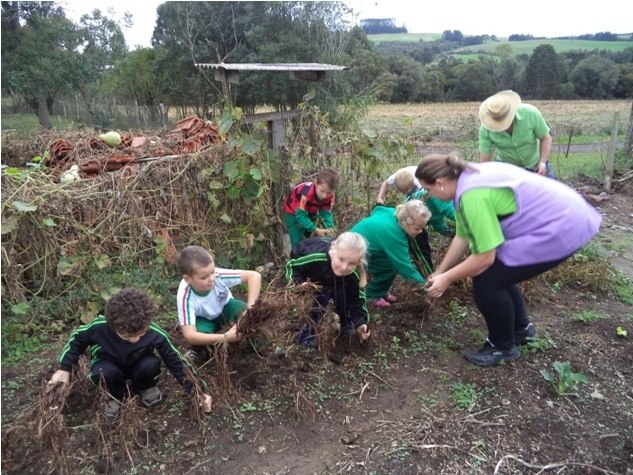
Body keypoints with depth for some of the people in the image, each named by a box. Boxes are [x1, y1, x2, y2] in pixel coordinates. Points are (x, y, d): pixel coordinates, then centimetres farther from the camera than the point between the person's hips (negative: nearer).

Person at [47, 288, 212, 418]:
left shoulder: (155, 333, -34)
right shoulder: (99, 327, -35)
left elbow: (174, 360, -21)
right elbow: (77, 338, -10)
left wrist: (194, 390, -21)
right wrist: (64, 369, -14)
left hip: (136, 364, 1)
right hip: (107, 363, 0)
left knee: (151, 364, -32)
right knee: (105, 373, -35)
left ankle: (145, 387, 3)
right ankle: (115, 395, 0)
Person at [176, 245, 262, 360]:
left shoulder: (218, 275, -36)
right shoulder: (185, 297, -37)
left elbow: (254, 276, -33)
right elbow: (189, 335, -40)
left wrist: (250, 308, -42)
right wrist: (225, 337, -45)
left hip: (225, 307, 1)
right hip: (204, 319, -1)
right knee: (200, 331, -33)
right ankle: (196, 350, 3)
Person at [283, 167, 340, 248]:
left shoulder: (330, 196, -23)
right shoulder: (306, 193, -43)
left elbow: (326, 213, -13)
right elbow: (300, 215, -36)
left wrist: (329, 229, -29)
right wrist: (315, 229, -39)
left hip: (311, 213, 6)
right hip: (293, 213, -5)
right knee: (298, 243, -8)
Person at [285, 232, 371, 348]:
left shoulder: (354, 274, -34)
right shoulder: (313, 255, -46)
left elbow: (357, 297, -19)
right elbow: (291, 265, -27)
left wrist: (359, 323, -28)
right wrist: (300, 285, -41)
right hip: (309, 275, -3)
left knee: (341, 294, -16)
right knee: (320, 297, -23)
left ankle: (345, 324, 11)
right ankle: (308, 332, -4)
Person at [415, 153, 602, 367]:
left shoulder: (472, 196, -26)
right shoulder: (467, 179, 5)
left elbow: (484, 257, -23)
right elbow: (463, 237, 13)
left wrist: (446, 278, -8)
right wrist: (439, 272, 18)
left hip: (561, 229, -10)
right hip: (560, 214, 10)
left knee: (487, 281, -7)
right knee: (498, 271, 17)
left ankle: (503, 347, 14)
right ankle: (521, 329, 36)